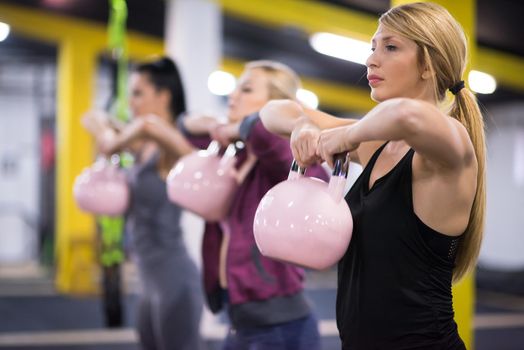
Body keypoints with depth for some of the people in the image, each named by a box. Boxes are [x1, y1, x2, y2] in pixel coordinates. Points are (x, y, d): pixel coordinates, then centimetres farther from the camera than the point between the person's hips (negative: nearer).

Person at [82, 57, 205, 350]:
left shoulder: (170, 149, -17)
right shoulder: (144, 148, 8)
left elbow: (150, 124, -40)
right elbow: (93, 119, 18)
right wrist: (110, 136, -1)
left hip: (175, 280, -9)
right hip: (153, 281, 9)